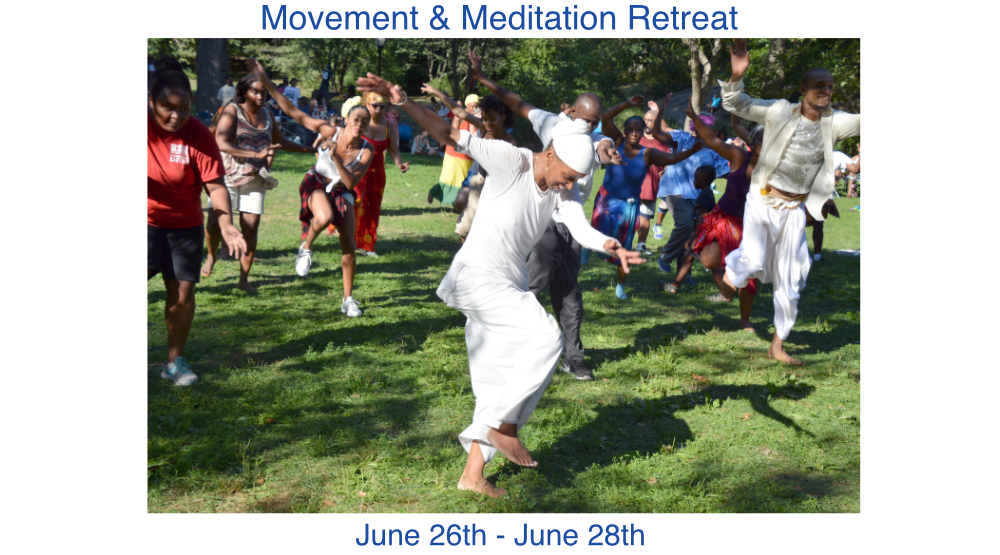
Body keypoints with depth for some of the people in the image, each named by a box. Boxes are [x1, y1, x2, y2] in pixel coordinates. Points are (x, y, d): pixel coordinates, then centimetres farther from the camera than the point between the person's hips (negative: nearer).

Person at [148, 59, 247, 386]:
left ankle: (175, 361, 18)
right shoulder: (145, 126, -12)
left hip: (185, 226, 1)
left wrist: (226, 225, -30)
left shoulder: (198, 134, -13)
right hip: (148, 221, -1)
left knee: (183, 292, 1)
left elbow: (215, 185, -15)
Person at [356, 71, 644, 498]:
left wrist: (609, 246, -38)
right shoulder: (510, 161, -16)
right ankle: (504, 426, -3)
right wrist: (401, 100, -34)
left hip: (510, 284, 8)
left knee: (500, 382, 8)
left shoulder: (563, 191, 1)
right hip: (477, 275, -8)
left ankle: (473, 474, 17)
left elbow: (582, 229, -15)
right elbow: (449, 134, -21)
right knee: (545, 338, -19)